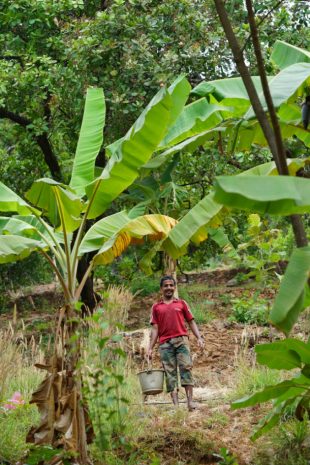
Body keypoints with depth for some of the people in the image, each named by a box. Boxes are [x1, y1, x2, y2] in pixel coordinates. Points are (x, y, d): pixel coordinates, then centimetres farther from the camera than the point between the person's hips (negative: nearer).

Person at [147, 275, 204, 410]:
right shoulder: (156, 307, 14)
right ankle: (175, 404, -7)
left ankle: (190, 401, -15)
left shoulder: (181, 303, 14)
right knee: (170, 372, -4)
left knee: (186, 368, -11)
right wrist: (150, 348, 2)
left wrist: (199, 338, -1)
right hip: (165, 343, 1)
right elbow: (155, 328, 10)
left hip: (181, 340, -1)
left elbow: (191, 322, 12)